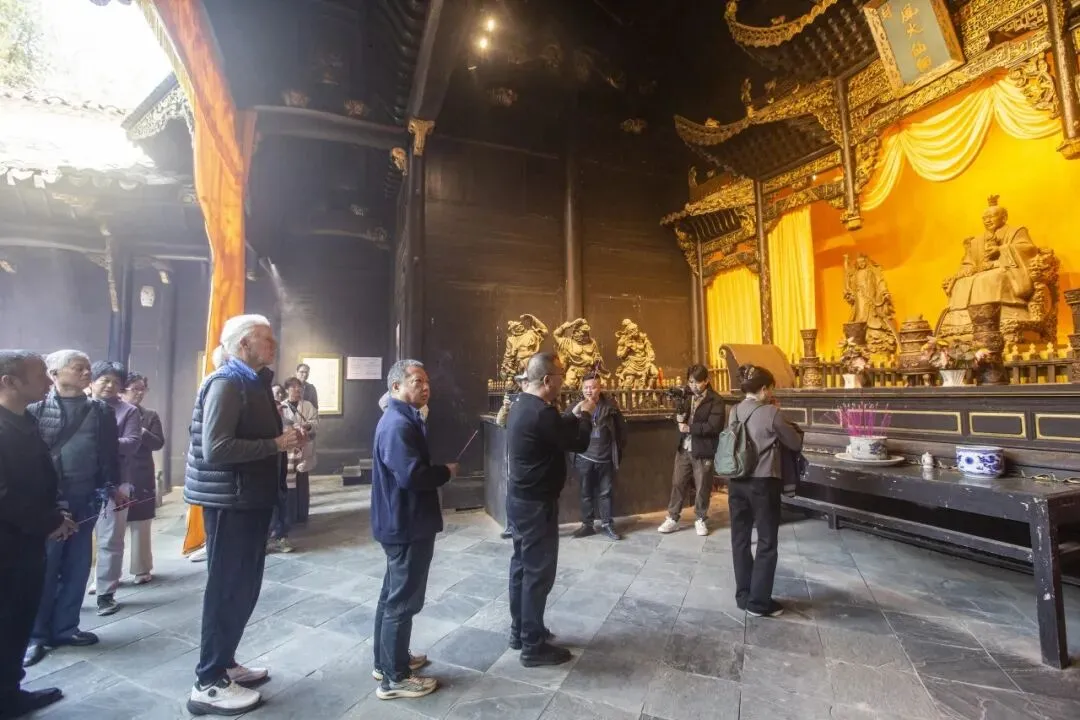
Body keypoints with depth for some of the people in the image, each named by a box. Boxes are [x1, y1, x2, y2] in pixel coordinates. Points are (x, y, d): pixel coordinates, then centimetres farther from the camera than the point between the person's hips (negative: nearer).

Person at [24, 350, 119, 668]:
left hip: (85, 500, 3)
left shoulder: (101, 411, 8)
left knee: (77, 567, 10)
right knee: (43, 568, 3)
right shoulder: (37, 409, -3)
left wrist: (112, 485, 3)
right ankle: (36, 633, 16)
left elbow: (109, 452, 8)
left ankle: (64, 626, 23)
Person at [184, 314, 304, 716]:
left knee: (244, 586, 17)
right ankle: (209, 684, 16)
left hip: (251, 499, 9)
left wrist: (285, 439, 5)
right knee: (227, 588, 1)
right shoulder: (226, 383, -17)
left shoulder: (254, 382, 14)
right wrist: (277, 444, -22)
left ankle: (224, 664, 32)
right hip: (230, 502, -9)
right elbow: (215, 449, -27)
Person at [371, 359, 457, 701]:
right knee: (403, 599, 2)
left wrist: (438, 470, 1)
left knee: (393, 594, 21)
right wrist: (446, 472, -16)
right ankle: (394, 678, 16)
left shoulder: (401, 419, 12)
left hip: (402, 522, 11)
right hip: (407, 525, -11)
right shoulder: (398, 424, -23)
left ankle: (388, 660, 36)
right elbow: (412, 475, -31)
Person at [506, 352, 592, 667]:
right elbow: (579, 443, -17)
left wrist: (575, 414, 10)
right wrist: (586, 415, -1)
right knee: (538, 572, 2)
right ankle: (534, 646, 16)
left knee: (522, 565, 19)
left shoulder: (522, 406, 6)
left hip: (520, 499, 10)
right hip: (536, 504, -10)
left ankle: (519, 631, 34)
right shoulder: (541, 413, -26)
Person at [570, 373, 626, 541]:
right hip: (585, 459, 0)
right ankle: (587, 524, 24)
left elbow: (621, 427, 4)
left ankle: (607, 524, 24)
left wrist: (619, 448, 5)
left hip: (605, 459, 0)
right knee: (586, 493, 12)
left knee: (605, 493, 11)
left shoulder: (610, 405, -5)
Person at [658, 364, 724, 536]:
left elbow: (714, 426, -20)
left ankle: (701, 520, 26)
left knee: (702, 487, 9)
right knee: (677, 483, 8)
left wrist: (689, 428, -20)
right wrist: (679, 419, -8)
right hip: (684, 448, 5)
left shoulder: (716, 401, -10)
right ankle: (672, 518, 19)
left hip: (703, 450, -5)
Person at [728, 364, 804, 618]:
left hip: (736, 482, 6)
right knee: (767, 543, 7)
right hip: (762, 483, -6)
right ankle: (759, 602, 14)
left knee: (740, 540, 13)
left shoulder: (735, 412, 4)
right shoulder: (771, 413, -13)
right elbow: (796, 444, -2)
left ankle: (743, 596, 25)